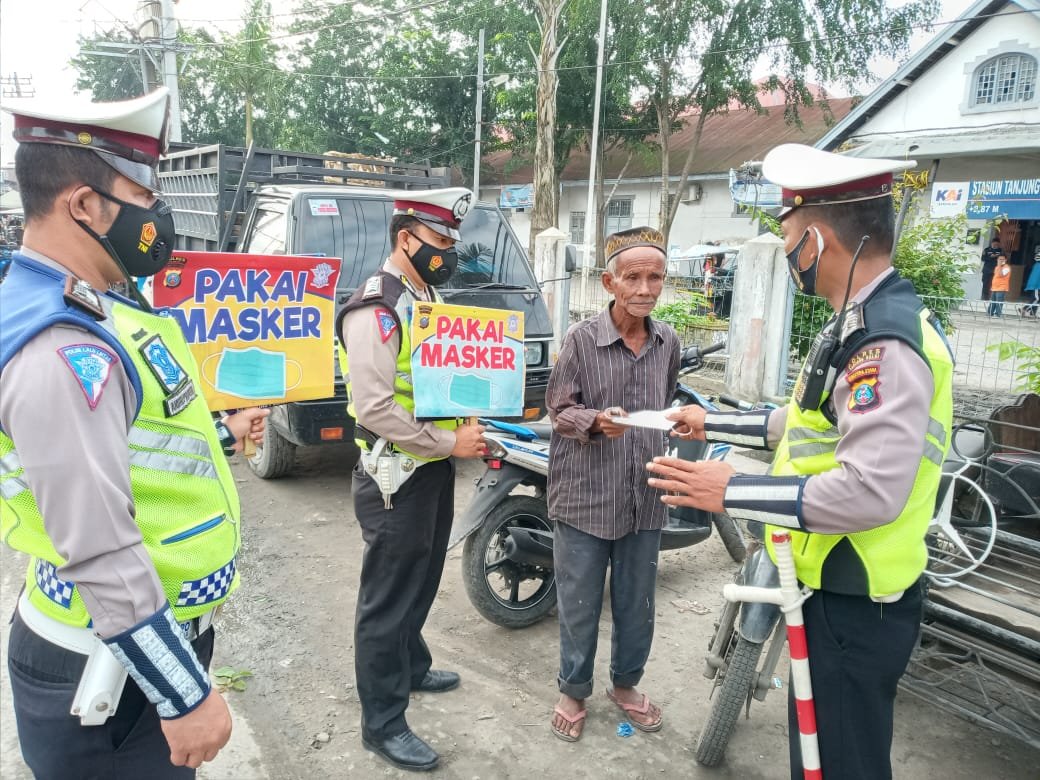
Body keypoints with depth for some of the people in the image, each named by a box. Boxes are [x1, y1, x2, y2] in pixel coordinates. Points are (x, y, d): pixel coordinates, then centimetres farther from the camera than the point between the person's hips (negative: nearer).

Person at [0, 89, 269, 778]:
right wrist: (186, 695, -24)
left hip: (156, 630, 9)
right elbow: (100, 554, -29)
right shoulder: (62, 351, -27)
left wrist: (222, 434, 32)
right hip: (111, 674, -9)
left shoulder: (86, 310, 6)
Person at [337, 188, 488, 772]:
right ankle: (383, 722, 18)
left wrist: (469, 426, 5)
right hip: (397, 476, -9)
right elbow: (375, 407, -26)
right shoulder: (375, 308, -18)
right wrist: (450, 443, -21)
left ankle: (411, 666, 46)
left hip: (437, 469, 9)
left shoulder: (431, 299, 12)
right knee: (388, 600, 3)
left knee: (421, 584, 25)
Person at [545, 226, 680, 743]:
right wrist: (597, 421, -25)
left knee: (637, 603, 17)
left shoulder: (668, 342, 4)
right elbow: (559, 410, -6)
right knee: (579, 604, 9)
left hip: (645, 499, 4)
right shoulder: (581, 338, -10)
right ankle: (574, 691, 32)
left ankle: (625, 684, 39)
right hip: (586, 495, -4)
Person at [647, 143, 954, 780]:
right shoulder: (866, 323, 8)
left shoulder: (886, 343, -26)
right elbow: (812, 424, 19)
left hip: (853, 605, -10)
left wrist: (733, 493, -26)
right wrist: (715, 425, 24)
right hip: (836, 587, 10)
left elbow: (871, 491, -33)